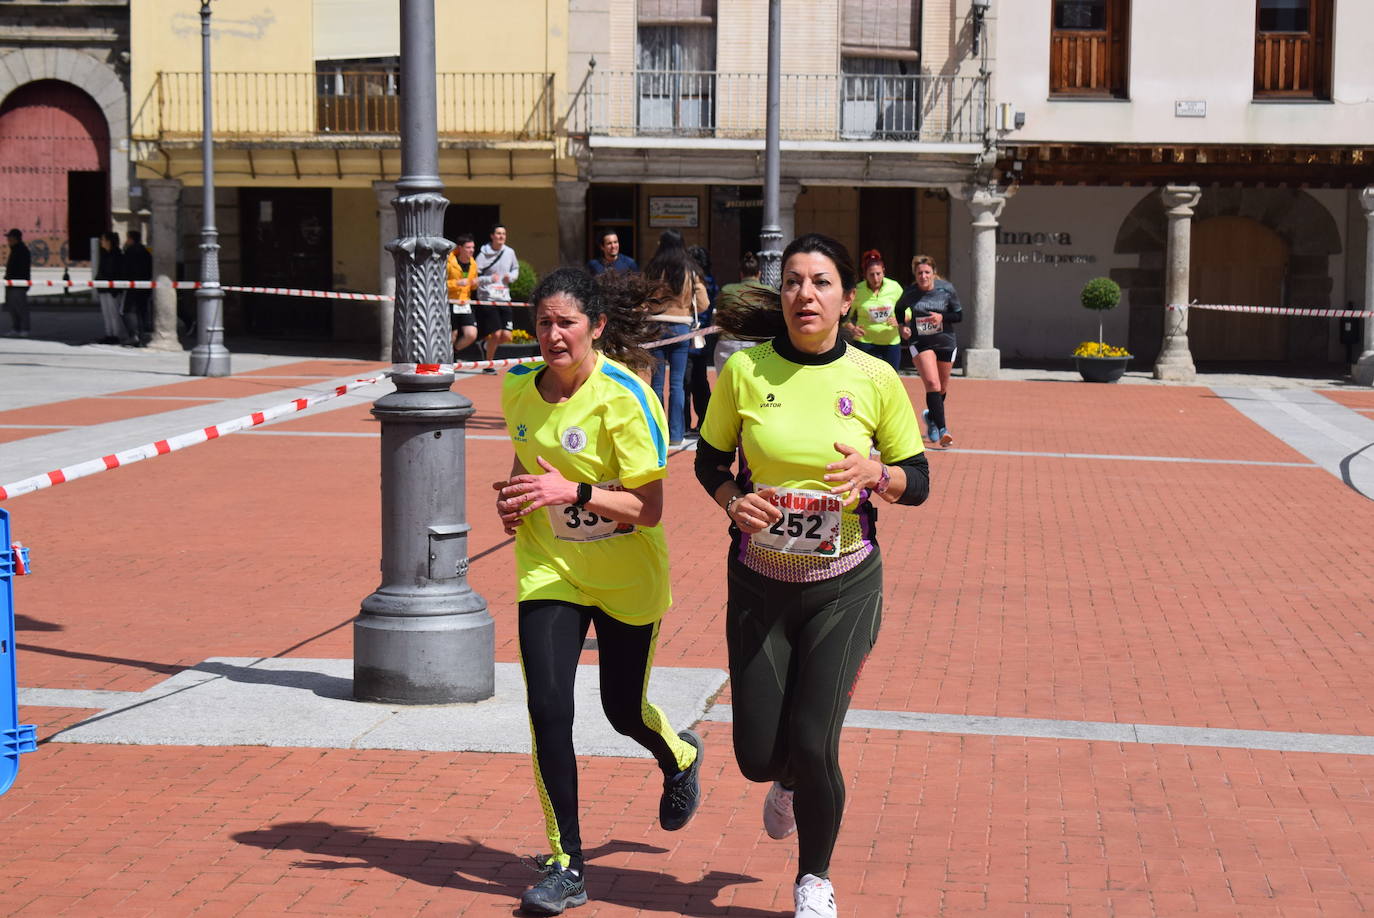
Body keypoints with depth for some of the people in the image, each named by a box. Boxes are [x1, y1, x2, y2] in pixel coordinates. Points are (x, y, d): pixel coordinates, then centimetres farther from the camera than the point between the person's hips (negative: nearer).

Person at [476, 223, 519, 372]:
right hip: (488, 299, -5)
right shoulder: (483, 255, -5)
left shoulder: (509, 252, 8)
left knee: (506, 336, -3)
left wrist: (511, 276, 3)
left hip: (504, 299, 5)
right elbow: (474, 278, -7)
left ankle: (487, 344, 30)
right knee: (496, 334, -10)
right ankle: (488, 365, 8)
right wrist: (489, 279, -22)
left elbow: (516, 269, 25)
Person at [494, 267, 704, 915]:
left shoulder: (624, 396, -20)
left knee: (623, 710, 10)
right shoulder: (519, 388, -3)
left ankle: (680, 759, 49)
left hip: (626, 573, -3)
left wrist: (575, 493, -33)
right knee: (547, 711, -9)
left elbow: (649, 508, -21)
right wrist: (512, 498, -3)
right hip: (548, 567, 3)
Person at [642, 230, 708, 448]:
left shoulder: (653, 270, -4)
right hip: (681, 327, 1)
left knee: (657, 382, 6)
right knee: (677, 383, 3)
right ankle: (675, 434, 2)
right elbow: (703, 304, 0)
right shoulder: (690, 272, -1)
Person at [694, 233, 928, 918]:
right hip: (758, 581, 1)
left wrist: (874, 471, -19)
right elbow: (709, 460, 7)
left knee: (811, 745, -6)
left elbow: (917, 482, 2)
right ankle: (788, 784, 43)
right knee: (758, 754, 2)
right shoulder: (744, 371, -6)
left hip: (842, 584, -1)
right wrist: (732, 500, -14)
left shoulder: (875, 379, -6)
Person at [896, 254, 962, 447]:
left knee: (942, 387, 14)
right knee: (932, 384, -19)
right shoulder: (910, 292, -7)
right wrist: (903, 326, -4)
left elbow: (959, 314, 0)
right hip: (921, 342, -2)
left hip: (946, 342, 2)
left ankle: (931, 416, 43)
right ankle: (941, 429, -24)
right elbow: (900, 310, 13)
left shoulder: (946, 289, -7)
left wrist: (942, 317, -19)